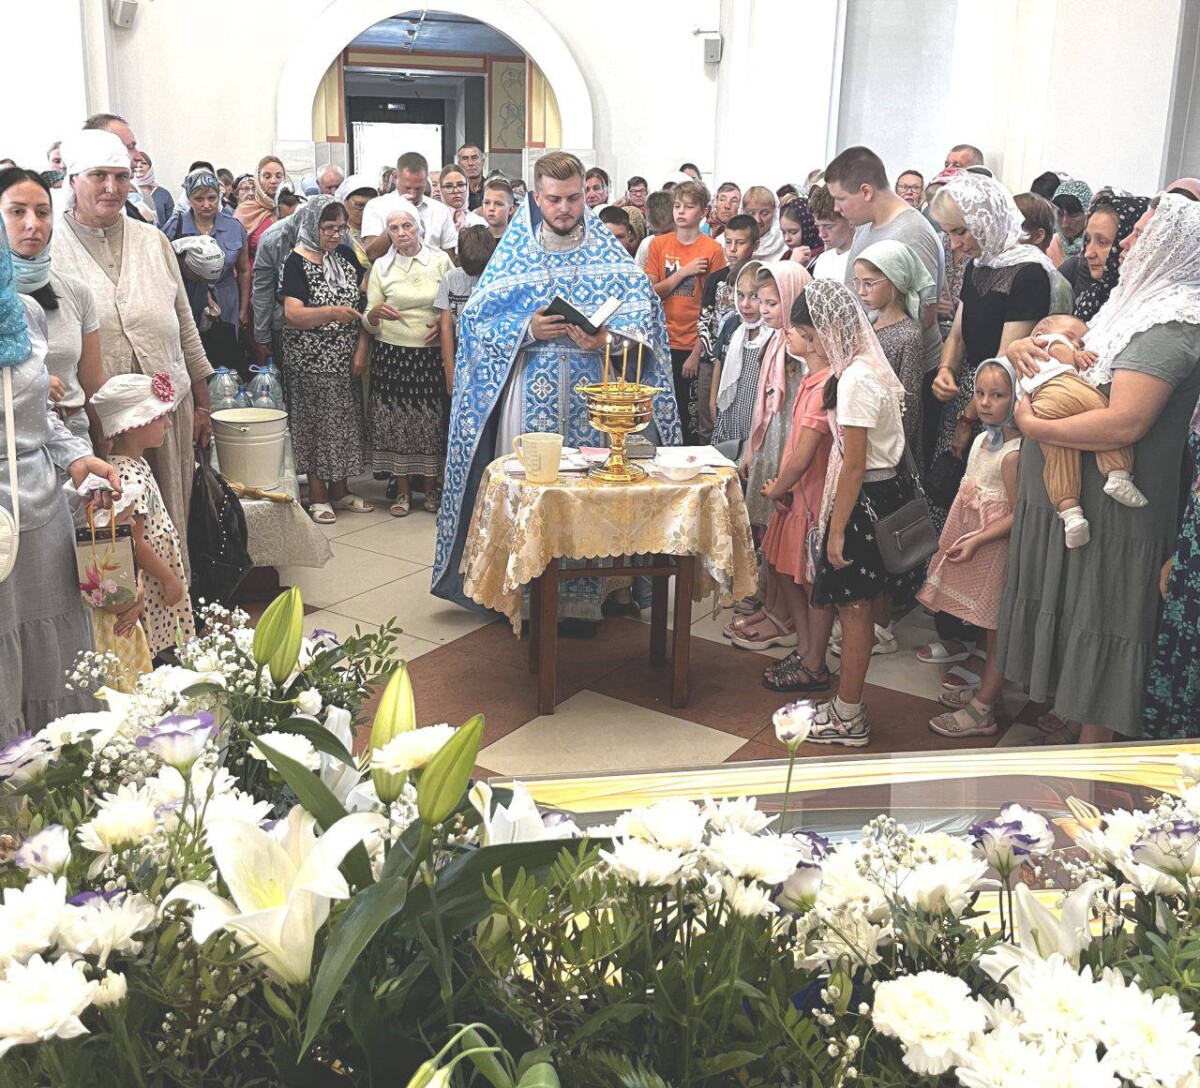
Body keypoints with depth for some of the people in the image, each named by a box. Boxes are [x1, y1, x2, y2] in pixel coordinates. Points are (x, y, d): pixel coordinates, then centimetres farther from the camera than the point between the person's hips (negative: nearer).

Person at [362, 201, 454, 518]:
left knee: (433, 421, 1)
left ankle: (431, 486, 18)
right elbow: (369, 323, 3)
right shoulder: (381, 266, 5)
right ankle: (401, 489, 14)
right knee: (395, 421, 0)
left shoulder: (441, 261, 3)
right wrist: (375, 314, -19)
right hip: (392, 354, 0)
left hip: (432, 354, 0)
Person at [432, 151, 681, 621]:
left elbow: (644, 312, 3)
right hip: (530, 396, 0)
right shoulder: (514, 253, 6)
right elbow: (478, 319, 3)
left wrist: (607, 338, -16)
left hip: (593, 393, 1)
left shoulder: (608, 253, 7)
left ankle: (583, 598, 10)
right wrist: (527, 329, -13)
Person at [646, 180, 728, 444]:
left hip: (691, 347, -3)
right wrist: (683, 273, -11)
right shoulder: (659, 244, 7)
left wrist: (698, 352, -10)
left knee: (689, 415, -1)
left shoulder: (713, 250, -3)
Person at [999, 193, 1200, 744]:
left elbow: (1125, 423, -29)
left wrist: (1034, 426, -19)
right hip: (1063, 499, 9)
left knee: (1095, 630, 1)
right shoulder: (1133, 307, 12)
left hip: (1108, 516, -9)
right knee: (1066, 616, 19)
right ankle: (1067, 725, 35)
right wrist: (1021, 348, 0)